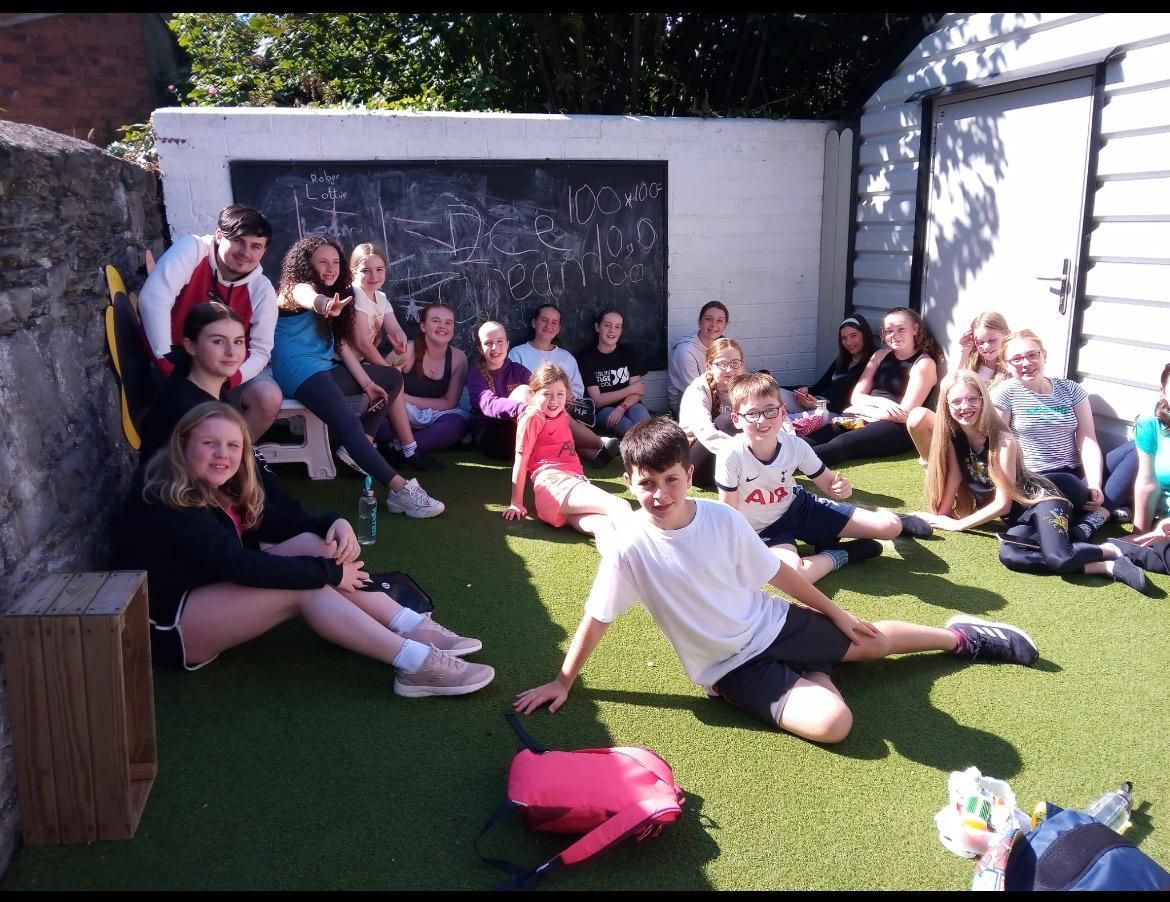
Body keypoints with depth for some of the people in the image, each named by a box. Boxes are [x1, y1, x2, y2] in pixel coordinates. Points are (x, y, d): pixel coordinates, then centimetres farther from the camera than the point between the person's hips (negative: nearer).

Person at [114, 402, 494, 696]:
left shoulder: (223, 489, 5)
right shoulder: (168, 503, -23)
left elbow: (287, 519, 4)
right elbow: (240, 565, -33)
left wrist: (335, 523, -18)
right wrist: (330, 572, -29)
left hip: (209, 594, 9)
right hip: (168, 627, -9)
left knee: (311, 543, -12)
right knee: (306, 588, -27)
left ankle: (413, 628, -19)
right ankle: (415, 663, -33)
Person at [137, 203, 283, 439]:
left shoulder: (262, 290, -8)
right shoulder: (193, 248, -17)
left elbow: (260, 351, -9)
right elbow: (153, 299, -29)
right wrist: (165, 361, -35)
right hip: (178, 363, -2)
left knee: (269, 399, -22)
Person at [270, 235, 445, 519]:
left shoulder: (332, 292, 19)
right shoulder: (297, 288, -6)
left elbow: (342, 343, 13)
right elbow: (311, 300, -34)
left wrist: (367, 383, 1)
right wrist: (325, 305, -59)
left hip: (324, 367, 10)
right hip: (299, 370, -10)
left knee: (392, 379, 13)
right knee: (349, 424, -29)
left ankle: (359, 449, -3)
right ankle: (401, 490, -40)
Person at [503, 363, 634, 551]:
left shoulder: (562, 415, 27)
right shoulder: (532, 418, 3)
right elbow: (521, 461, 2)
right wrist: (516, 504, 1)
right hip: (553, 480, -7)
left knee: (604, 526, -27)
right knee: (620, 506, -28)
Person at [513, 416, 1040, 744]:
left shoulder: (722, 519, -14)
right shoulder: (630, 546, -22)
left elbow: (776, 572, 0)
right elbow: (597, 619, -12)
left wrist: (837, 613, 8)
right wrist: (563, 682, -7)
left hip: (770, 622, 3)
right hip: (730, 667, -3)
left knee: (873, 640, 16)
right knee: (832, 722, -22)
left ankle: (961, 636, 43)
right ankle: (813, 676, 12)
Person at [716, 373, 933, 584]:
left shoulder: (795, 445, -17)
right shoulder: (730, 455, -28)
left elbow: (829, 483, -4)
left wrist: (841, 488, -28)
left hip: (800, 507, 3)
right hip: (764, 529, -3)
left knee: (890, 526, -2)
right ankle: (839, 555, -5)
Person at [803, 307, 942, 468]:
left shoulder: (924, 363, -1)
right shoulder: (881, 355, 18)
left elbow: (904, 414, -9)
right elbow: (856, 397, 11)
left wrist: (862, 410, -4)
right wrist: (881, 402, -10)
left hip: (899, 430, -7)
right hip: (866, 420, 7)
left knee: (841, 444, -36)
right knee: (812, 439, -24)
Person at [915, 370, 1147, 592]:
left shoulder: (1003, 440, -18)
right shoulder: (953, 438, -3)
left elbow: (1002, 503, -18)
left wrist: (958, 524, -14)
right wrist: (941, 516, -11)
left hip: (1041, 500, -5)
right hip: (1017, 516, 5)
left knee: (1059, 558, -35)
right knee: (1009, 556, -31)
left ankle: (1111, 551, -3)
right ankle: (1105, 567, -21)